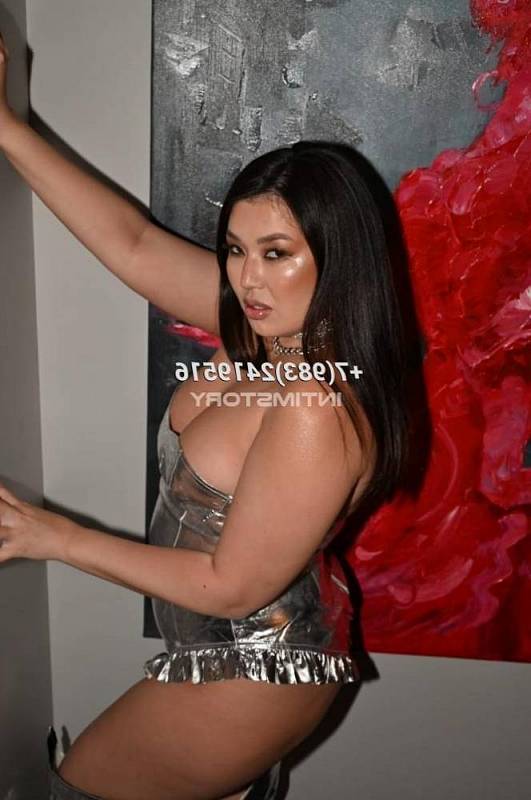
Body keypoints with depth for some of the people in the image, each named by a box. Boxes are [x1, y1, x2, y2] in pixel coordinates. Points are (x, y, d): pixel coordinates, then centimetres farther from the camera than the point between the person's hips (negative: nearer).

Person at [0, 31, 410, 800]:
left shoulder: (317, 408, -34)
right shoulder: (274, 326, -10)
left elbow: (232, 587, -26)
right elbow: (133, 245, -6)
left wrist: (63, 539, -20)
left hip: (253, 670, -7)